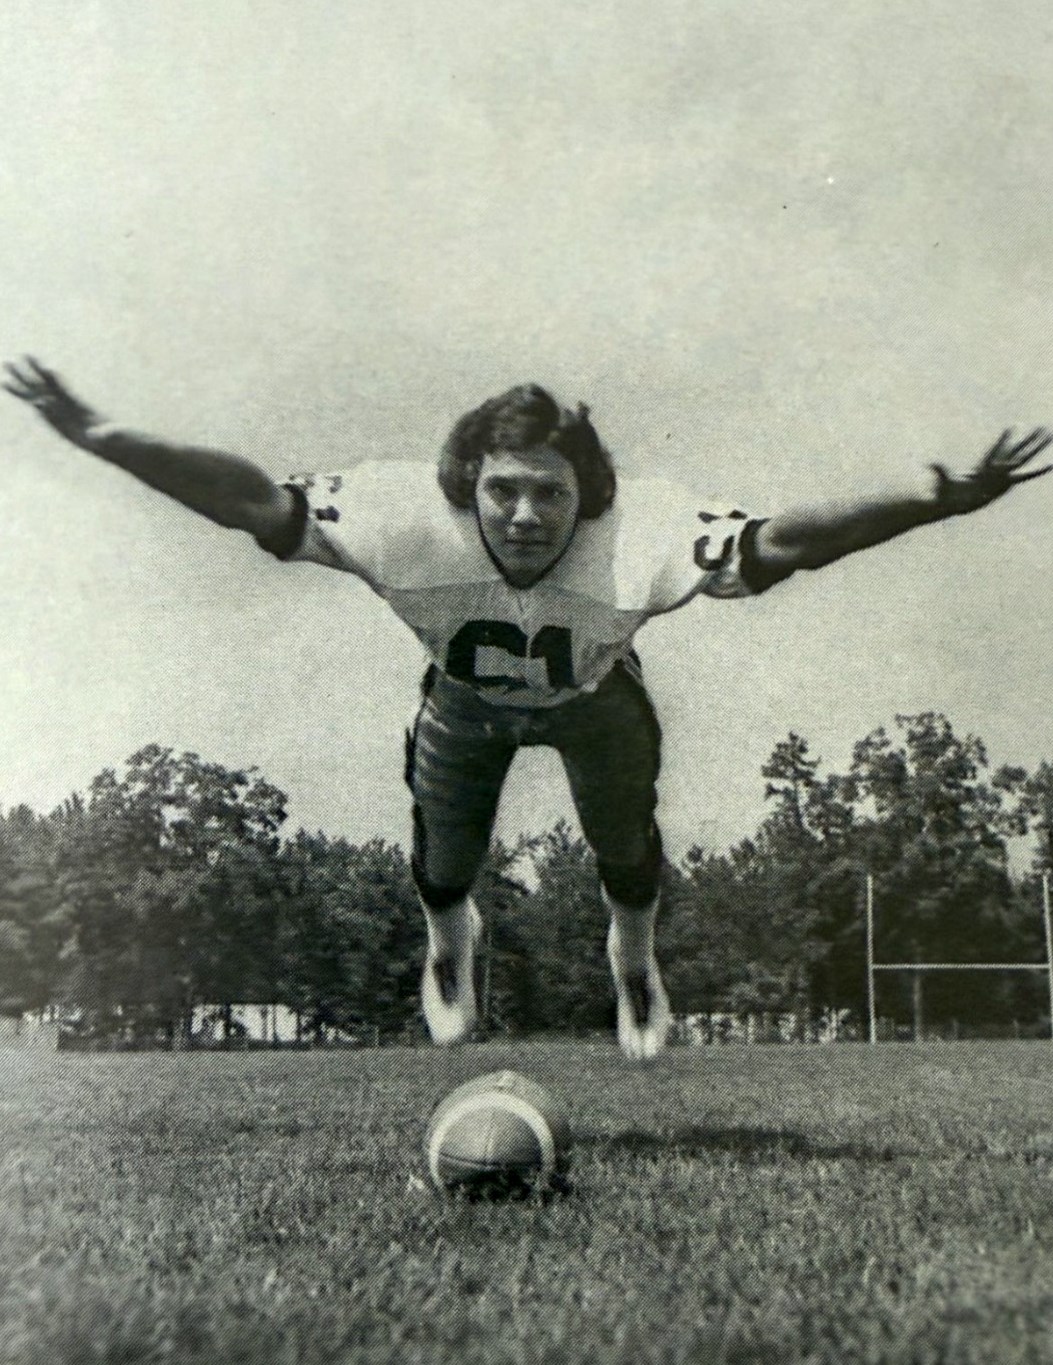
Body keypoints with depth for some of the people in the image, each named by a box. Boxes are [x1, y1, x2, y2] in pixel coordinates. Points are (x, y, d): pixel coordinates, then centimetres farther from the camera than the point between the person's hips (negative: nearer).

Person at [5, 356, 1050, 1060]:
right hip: (465, 703, 1)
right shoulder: (406, 520, -43)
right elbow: (256, 503, -40)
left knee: (626, 851, 10)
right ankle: (449, 947, 51)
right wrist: (103, 439, -45)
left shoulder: (639, 537, -46)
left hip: (592, 701, 0)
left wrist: (936, 506, -61)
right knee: (444, 862, 9)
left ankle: (634, 960, 50)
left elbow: (782, 542, -50)